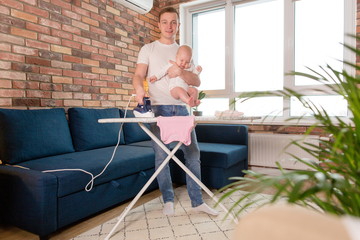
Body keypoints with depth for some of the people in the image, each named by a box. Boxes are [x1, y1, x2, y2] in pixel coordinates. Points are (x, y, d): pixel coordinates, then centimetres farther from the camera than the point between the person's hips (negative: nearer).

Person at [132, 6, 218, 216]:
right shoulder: (148, 49, 10)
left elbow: (197, 82, 5)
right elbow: (139, 75, -4)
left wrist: (181, 72, -15)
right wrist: (139, 88, -27)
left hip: (181, 108, 3)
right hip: (158, 107, -2)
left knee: (193, 152, 2)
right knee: (161, 154, 1)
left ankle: (197, 201, 14)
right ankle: (168, 200, 17)